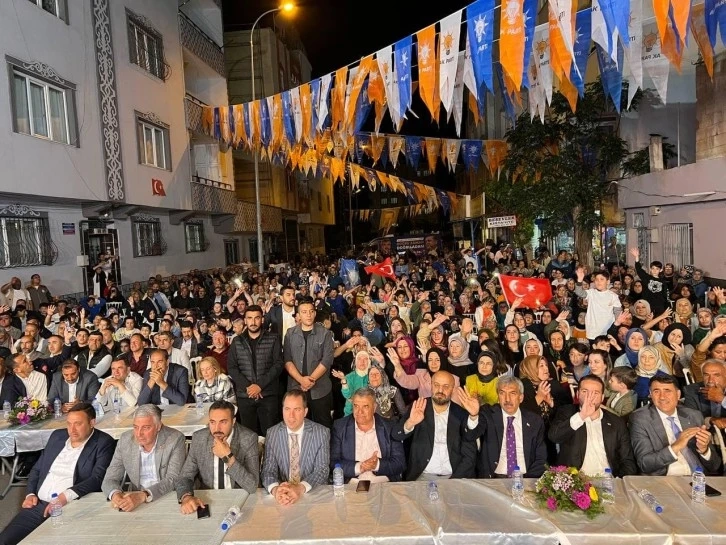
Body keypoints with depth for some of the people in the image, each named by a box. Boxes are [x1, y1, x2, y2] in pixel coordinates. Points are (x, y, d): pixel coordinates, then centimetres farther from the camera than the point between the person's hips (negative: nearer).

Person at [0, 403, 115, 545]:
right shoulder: (57, 436, 12)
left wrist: (65, 496, -25)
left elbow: (98, 478, -16)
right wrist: (31, 494, 5)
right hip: (38, 505, 6)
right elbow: (37, 469, 21)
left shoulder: (103, 442, -7)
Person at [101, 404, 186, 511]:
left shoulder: (175, 439, -12)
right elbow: (110, 479, 1)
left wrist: (143, 496, -32)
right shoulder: (125, 439, -1)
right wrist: (114, 494, -21)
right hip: (136, 501, 3)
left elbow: (173, 480, -17)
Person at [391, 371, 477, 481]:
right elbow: (396, 435, -8)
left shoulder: (462, 414, 2)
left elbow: (470, 455, 3)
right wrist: (410, 423, -29)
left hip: (455, 477, 1)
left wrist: (454, 480, -11)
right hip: (423, 476, -1)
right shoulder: (419, 409, 1)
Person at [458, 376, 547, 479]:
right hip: (492, 479, -2)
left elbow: (541, 458, 10)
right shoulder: (488, 414, 1)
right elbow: (470, 437, -15)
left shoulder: (535, 421, 7)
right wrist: (473, 416, -36)